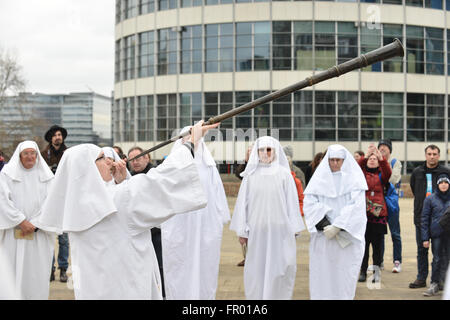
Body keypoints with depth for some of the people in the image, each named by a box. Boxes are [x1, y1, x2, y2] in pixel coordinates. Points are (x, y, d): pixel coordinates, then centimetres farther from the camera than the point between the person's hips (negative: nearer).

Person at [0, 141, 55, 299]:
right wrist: (22, 222, -13)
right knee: (13, 272, -3)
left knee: (37, 272, 0)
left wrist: (34, 224, -10)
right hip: (13, 235, -1)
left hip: (39, 235, 1)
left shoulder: (46, 176, 8)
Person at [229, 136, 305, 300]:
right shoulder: (251, 174, 4)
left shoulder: (284, 173, 2)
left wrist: (293, 229, -1)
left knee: (280, 268, 1)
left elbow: (291, 201, 2)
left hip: (280, 229, -1)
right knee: (257, 269, 5)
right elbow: (243, 202, 6)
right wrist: (242, 230, 3)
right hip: (257, 230, 1)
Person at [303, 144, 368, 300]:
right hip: (322, 237, 1)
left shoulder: (354, 179, 3)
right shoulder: (319, 179, 7)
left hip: (347, 238, -1)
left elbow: (356, 207, -7)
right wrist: (324, 226, -13)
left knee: (344, 276, -3)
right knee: (322, 275, 0)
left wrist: (338, 226, -15)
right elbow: (309, 204, -2)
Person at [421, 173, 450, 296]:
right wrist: (425, 238, -2)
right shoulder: (430, 199, 3)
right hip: (436, 234, -1)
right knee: (437, 259, 1)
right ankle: (434, 284, 7)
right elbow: (424, 219, 4)